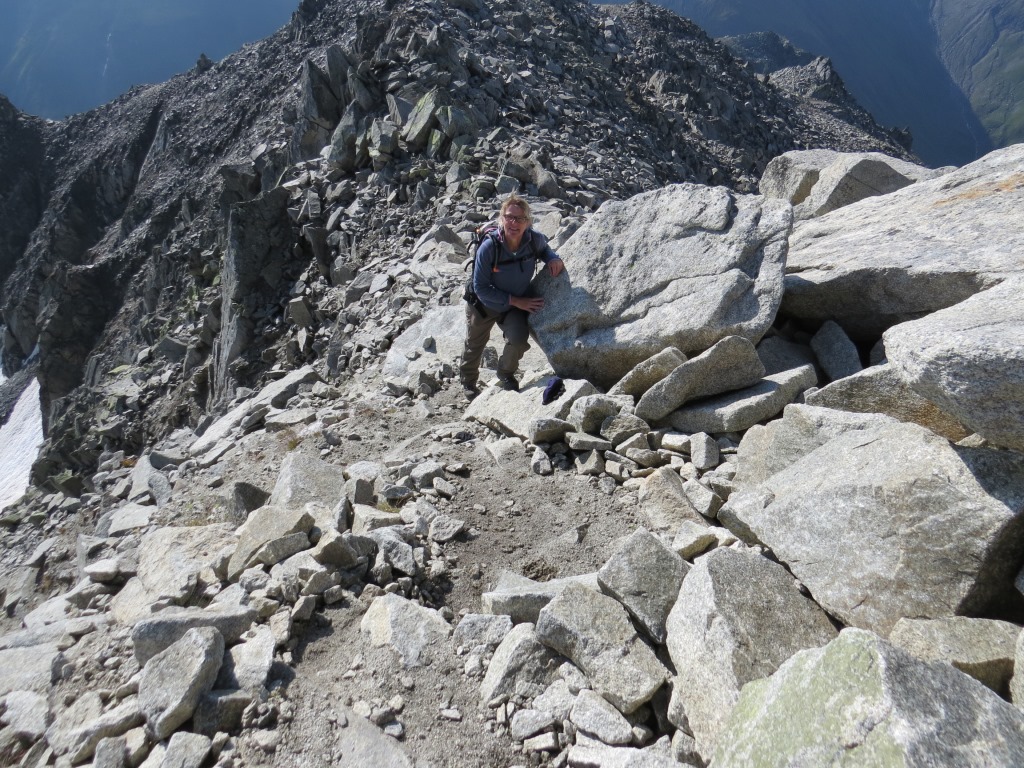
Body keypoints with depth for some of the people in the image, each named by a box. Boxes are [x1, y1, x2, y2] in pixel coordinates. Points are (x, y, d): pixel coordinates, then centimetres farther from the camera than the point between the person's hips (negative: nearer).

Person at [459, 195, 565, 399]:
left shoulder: (534, 239, -23)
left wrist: (553, 258, -19)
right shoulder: (488, 247, -34)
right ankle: (468, 382, 48)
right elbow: (481, 288, -26)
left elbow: (543, 249, 5)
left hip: (517, 304, 2)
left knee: (519, 340, -20)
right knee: (475, 345, 17)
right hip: (484, 304, -2)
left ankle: (506, 375, 15)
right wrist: (515, 300, -27)